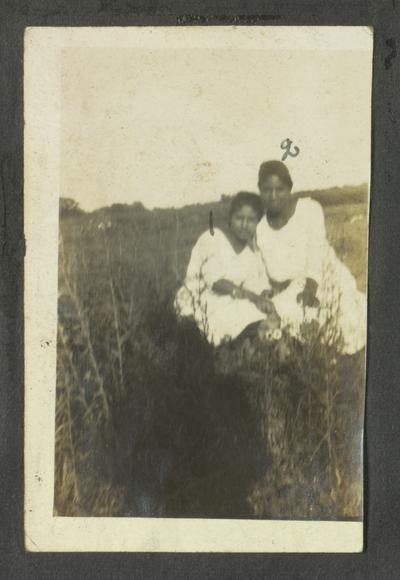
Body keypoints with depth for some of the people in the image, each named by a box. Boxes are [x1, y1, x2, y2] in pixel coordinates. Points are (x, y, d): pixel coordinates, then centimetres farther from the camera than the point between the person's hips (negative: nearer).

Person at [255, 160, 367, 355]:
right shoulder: (259, 221, -3)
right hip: (285, 286, 2)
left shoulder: (309, 209, -10)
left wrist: (311, 284, -32)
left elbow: (316, 250, -19)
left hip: (320, 277, -2)